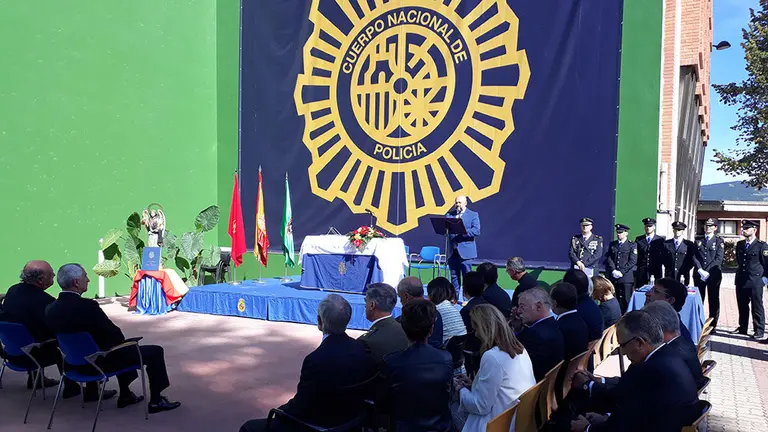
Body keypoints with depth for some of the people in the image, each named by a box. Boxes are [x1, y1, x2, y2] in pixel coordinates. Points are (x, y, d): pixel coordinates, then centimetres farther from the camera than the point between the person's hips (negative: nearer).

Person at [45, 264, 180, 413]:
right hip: (101, 362, -9)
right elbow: (115, 335, -19)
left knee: (125, 348, 33)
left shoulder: (50, 309, -4)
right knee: (155, 351, 4)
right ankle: (156, 401, 13)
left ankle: (125, 395, 38)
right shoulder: (86, 306, -28)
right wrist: (123, 341, 6)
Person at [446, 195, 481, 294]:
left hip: (465, 251, -4)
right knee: (454, 276, 9)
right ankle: (454, 297, 18)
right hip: (452, 251, 4)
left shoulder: (473, 215, 2)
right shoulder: (449, 215, 13)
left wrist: (464, 232, -24)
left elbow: (476, 231, -9)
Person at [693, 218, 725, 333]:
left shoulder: (719, 241, 3)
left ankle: (712, 325, 7)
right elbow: (694, 257, 5)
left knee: (714, 300, 2)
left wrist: (707, 271, -14)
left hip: (713, 275, -2)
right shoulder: (698, 240, 12)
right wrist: (700, 270, -10)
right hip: (699, 274, 2)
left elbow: (718, 259, -6)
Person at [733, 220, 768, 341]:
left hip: (755, 282, -6)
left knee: (757, 307, 1)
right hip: (741, 281, 6)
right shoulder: (739, 244, 10)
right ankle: (742, 328, 25)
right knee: (742, 306, 14)